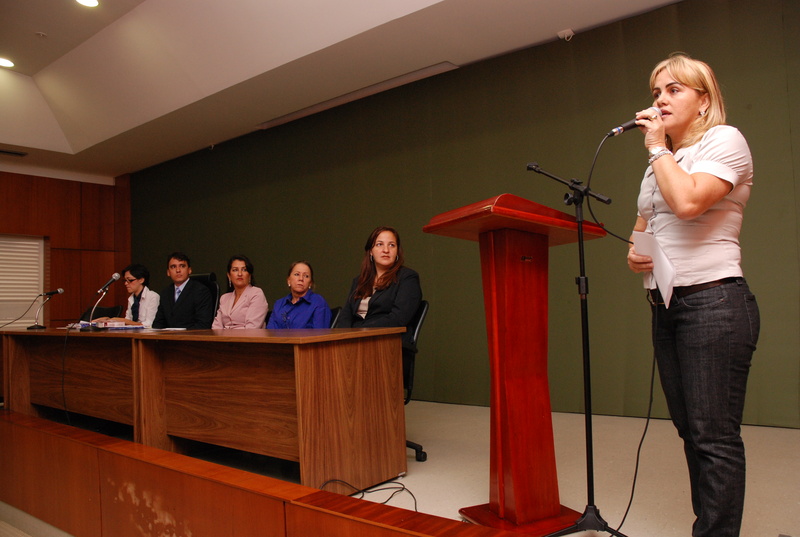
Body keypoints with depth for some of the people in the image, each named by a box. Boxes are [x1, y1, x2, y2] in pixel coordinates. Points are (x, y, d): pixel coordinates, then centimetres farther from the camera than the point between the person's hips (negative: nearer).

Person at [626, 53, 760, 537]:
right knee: (691, 431, 11)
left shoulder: (725, 139, -3)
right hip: (666, 305, 8)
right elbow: (643, 227, 28)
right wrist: (635, 253, 5)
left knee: (714, 434, -7)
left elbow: (687, 202, -21)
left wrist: (658, 147, -7)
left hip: (714, 301, -8)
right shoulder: (661, 162, 20)